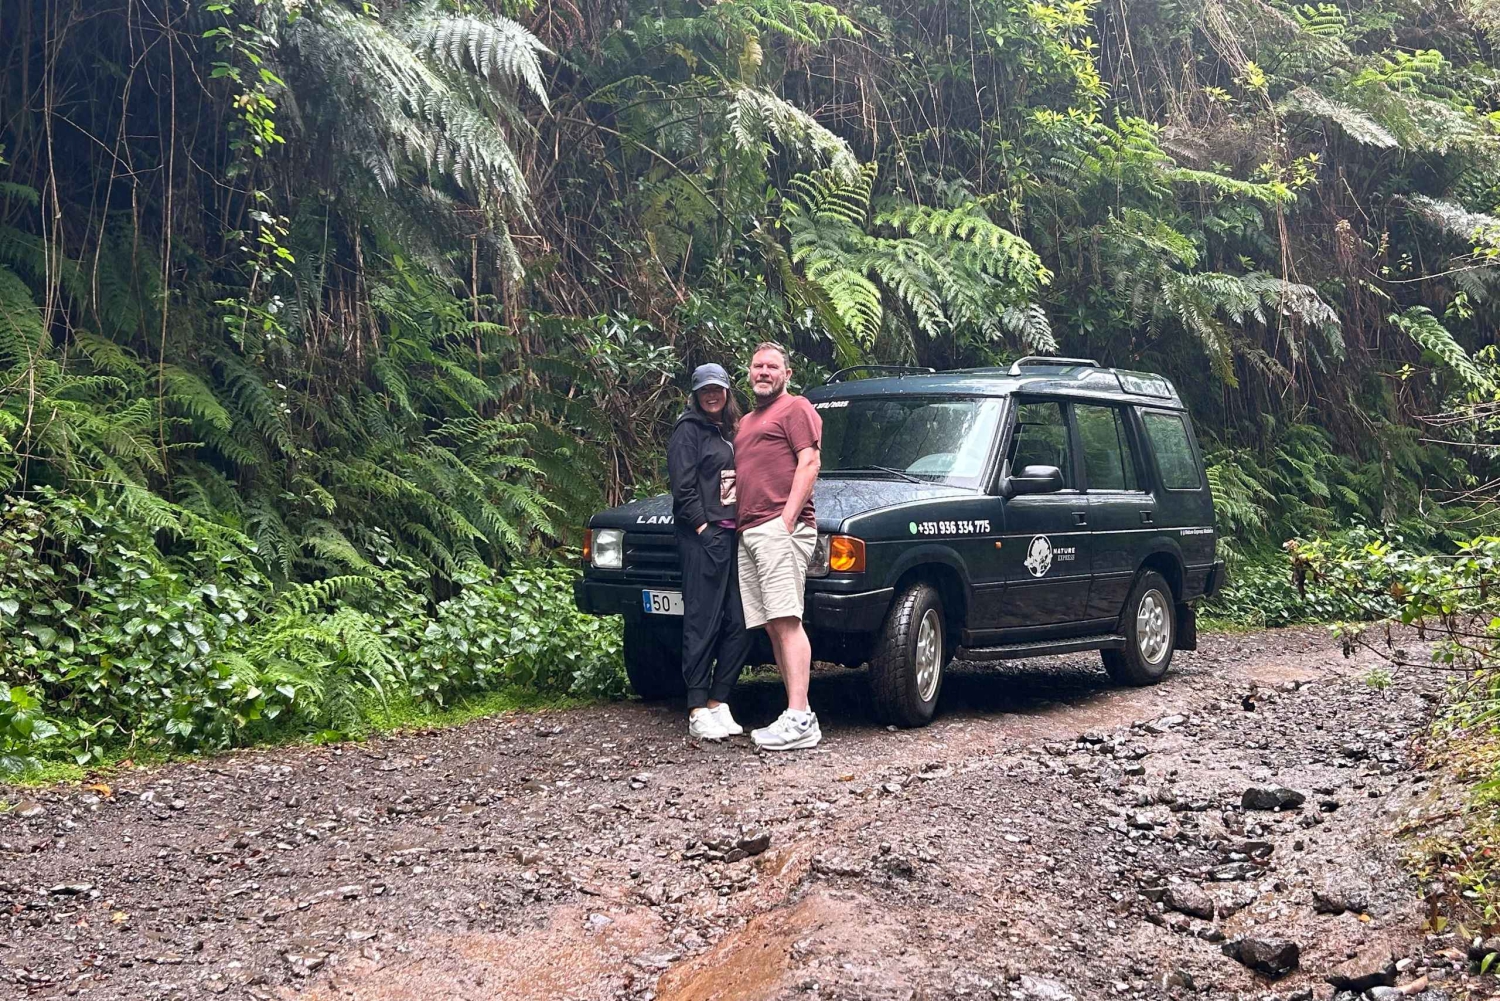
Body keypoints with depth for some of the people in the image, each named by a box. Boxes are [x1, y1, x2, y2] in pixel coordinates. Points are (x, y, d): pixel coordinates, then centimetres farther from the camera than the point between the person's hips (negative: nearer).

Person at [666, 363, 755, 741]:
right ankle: (698, 712, -6)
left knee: (740, 624, 3)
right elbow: (683, 488, -9)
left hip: (733, 535, 8)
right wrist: (702, 527, -15)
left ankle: (719, 702, 10)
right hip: (703, 538, -8)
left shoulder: (732, 432, 22)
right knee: (703, 622, -8)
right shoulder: (689, 430, 0)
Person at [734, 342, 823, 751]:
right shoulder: (747, 422, 30)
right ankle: (797, 716, 3)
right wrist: (733, 522, 16)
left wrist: (788, 517, -16)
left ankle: (799, 719, -20)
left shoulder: (796, 409, 4)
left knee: (786, 622, -16)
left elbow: (809, 463, -7)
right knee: (772, 626, 3)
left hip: (779, 528, -9)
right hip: (748, 533, 9)